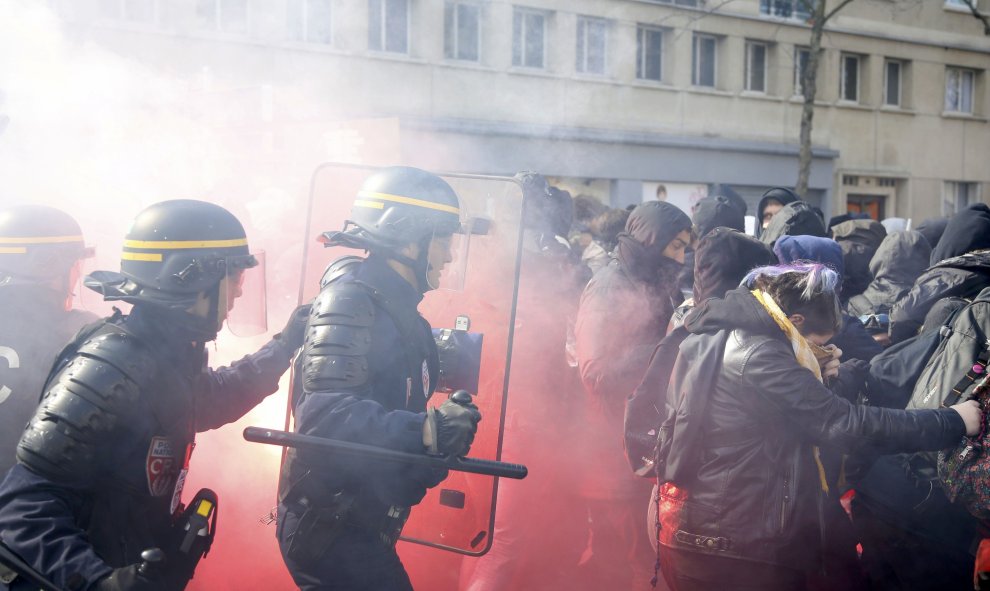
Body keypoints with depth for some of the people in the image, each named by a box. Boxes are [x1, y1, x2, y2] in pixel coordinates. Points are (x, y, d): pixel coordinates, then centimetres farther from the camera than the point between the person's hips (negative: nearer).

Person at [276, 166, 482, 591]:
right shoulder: (351, 299, -17)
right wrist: (426, 429, -42)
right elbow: (325, 413, -32)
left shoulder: (392, 306, 13)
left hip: (357, 522, 10)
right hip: (333, 528, -10)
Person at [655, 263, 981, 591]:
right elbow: (850, 424, -20)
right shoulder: (759, 357, -19)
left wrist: (812, 376, 10)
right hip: (739, 551, -9)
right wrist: (953, 421, -12)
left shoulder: (707, 338, 9)